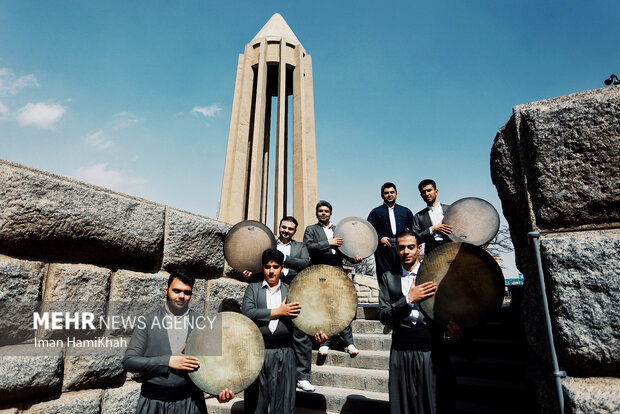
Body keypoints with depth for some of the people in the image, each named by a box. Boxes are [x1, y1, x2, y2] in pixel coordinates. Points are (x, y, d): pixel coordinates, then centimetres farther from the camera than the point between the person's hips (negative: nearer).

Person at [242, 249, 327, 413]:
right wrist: (278, 312, -12)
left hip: (284, 354, 1)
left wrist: (316, 332, -17)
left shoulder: (290, 291, 9)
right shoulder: (253, 288, 6)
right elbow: (247, 313, -9)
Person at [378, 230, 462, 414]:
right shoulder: (388, 277, 4)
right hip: (401, 353, 1)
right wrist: (409, 299, -15)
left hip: (432, 352, -1)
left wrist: (454, 328, -17)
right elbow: (383, 316, -2)